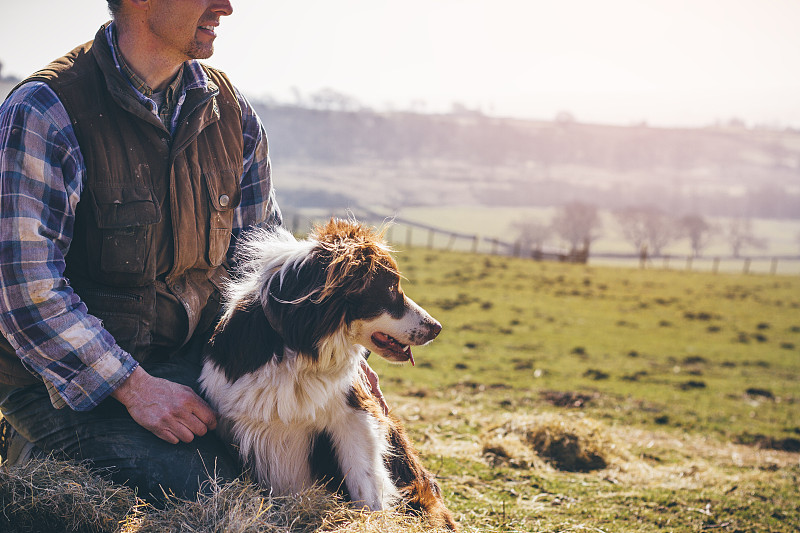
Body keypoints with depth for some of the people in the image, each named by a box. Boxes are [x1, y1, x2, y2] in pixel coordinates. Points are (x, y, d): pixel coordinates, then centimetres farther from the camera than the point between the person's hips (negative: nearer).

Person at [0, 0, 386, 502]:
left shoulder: (233, 114, 4)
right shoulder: (42, 113, -15)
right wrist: (134, 387, -24)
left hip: (191, 360, 5)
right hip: (69, 381, -5)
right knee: (214, 485, -23)